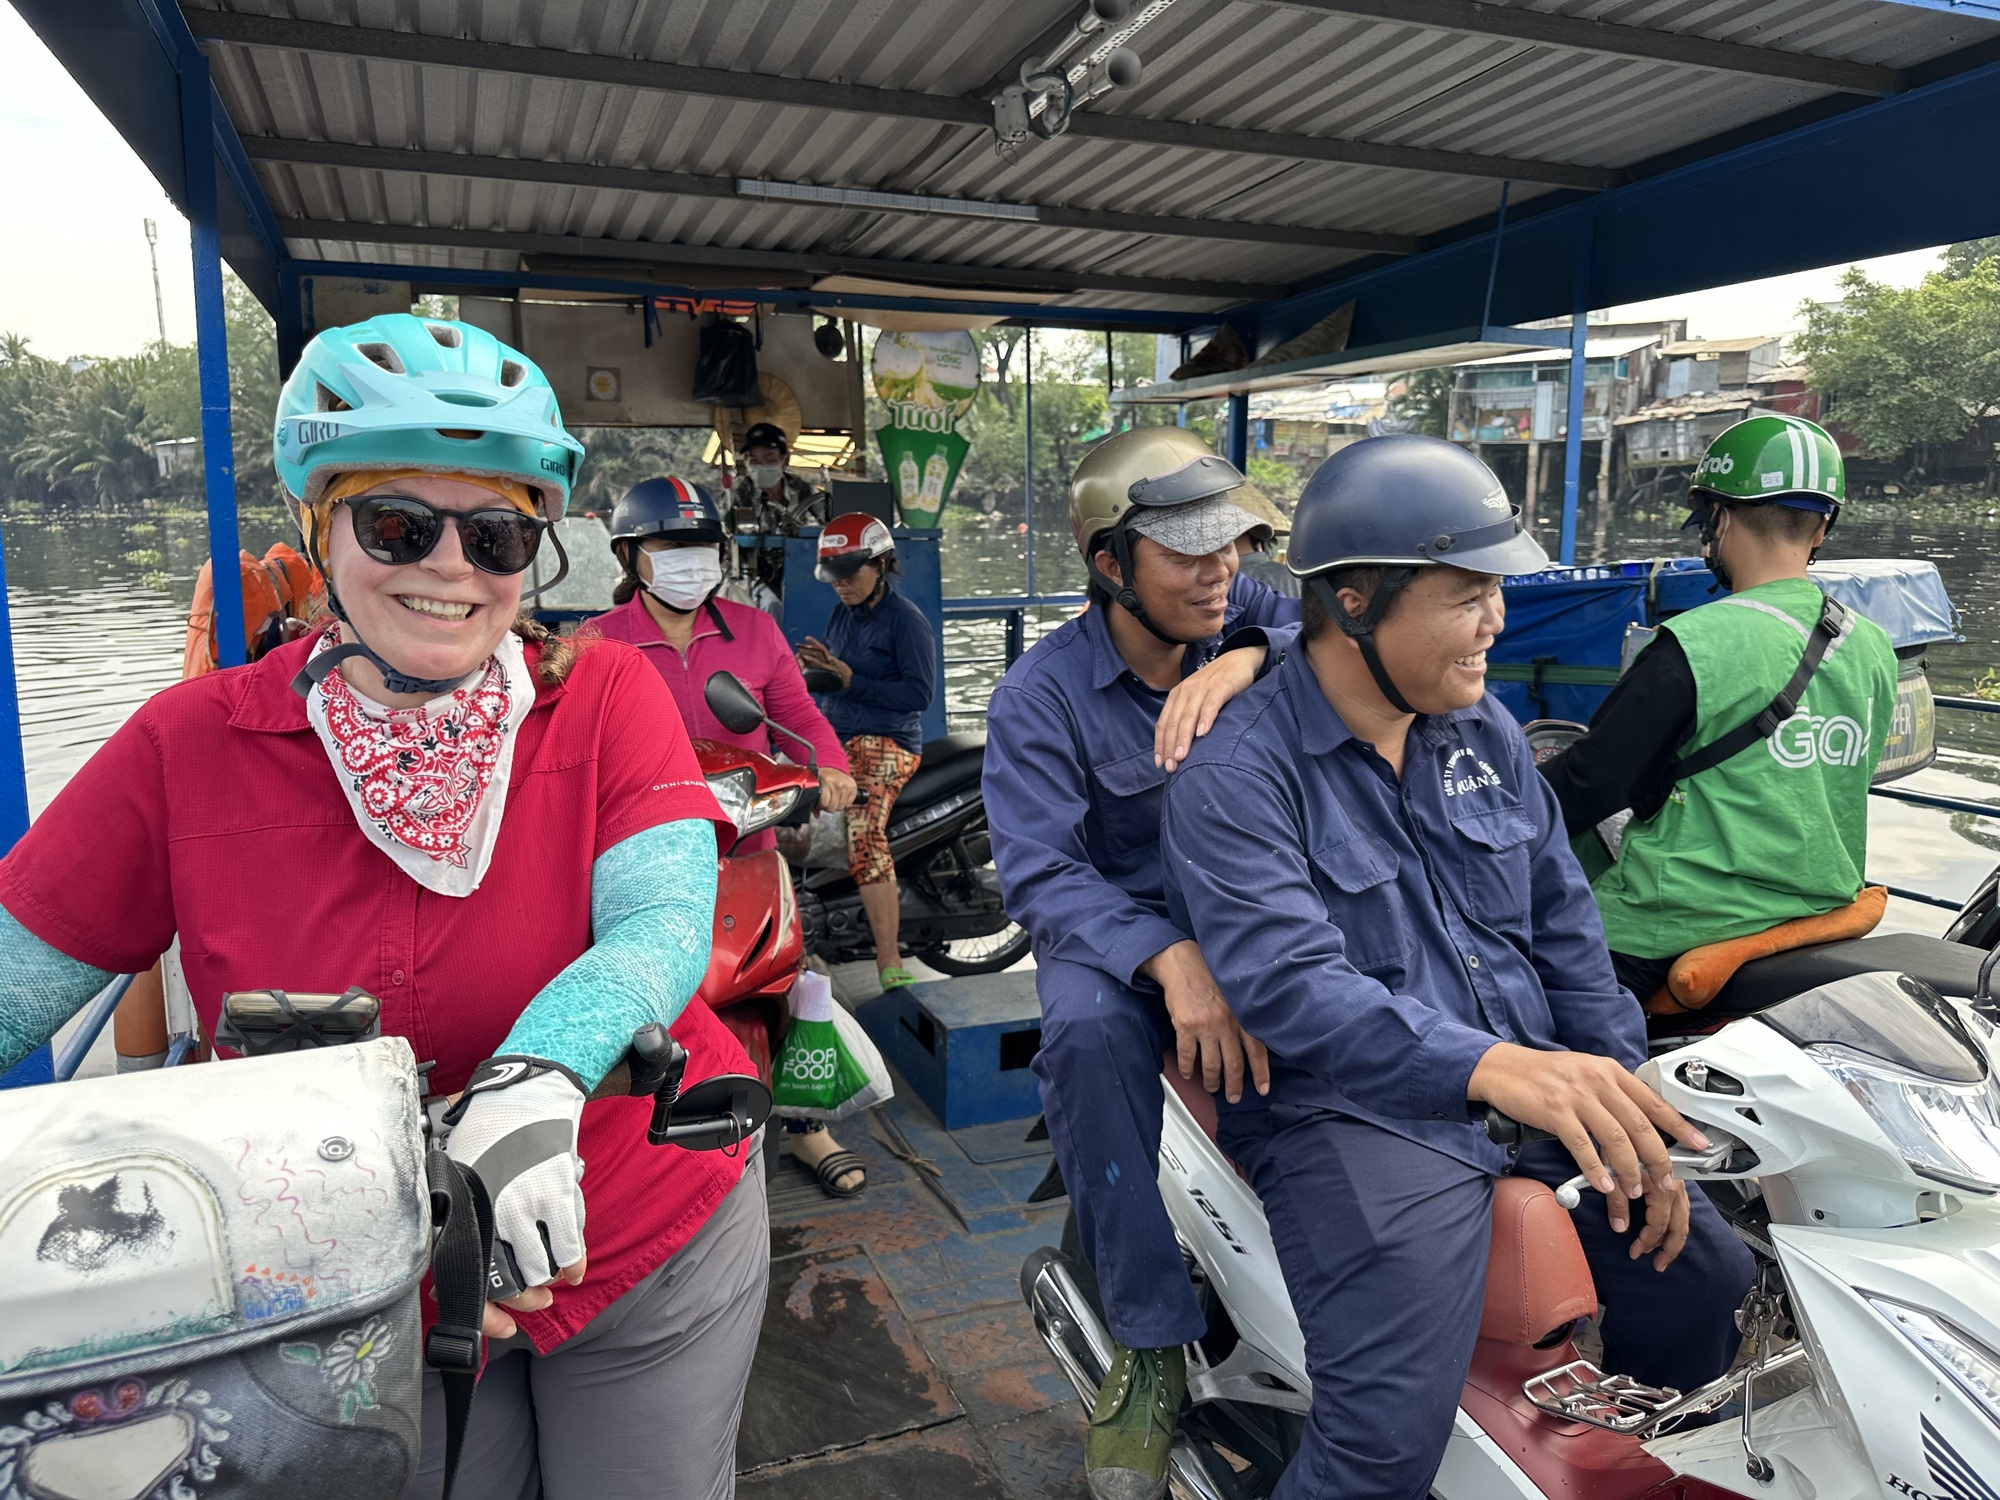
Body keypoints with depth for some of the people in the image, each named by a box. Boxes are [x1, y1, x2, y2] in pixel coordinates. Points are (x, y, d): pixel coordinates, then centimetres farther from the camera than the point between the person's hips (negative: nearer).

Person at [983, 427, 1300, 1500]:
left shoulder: (1239, 616, 2)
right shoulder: (1040, 696, -9)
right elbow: (1040, 874, -19)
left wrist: (1248, 658, -32)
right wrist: (1171, 958, -34)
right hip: (1116, 923, -2)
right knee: (1089, 1036, -34)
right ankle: (1151, 1337, -16)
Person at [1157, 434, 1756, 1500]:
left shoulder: (1484, 732, 9)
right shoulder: (1233, 778, -15)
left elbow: (1564, 928, 12)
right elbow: (1289, 984, -27)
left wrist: (1626, 1117, 6)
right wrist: (1496, 1067, -41)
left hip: (1535, 1083, 7)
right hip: (1349, 1105, -7)